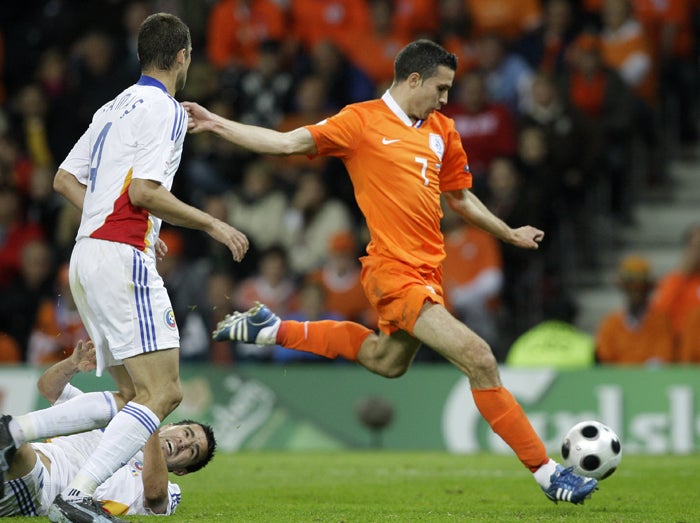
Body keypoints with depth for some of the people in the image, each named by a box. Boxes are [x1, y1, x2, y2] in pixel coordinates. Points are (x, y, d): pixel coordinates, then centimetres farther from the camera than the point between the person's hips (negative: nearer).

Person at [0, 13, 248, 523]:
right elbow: (143, 191, -18)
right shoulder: (165, 109, -7)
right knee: (163, 392, -13)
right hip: (122, 257, -10)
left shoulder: (114, 108, 20)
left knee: (133, 394, 12)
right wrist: (211, 224, -10)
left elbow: (65, 179, 22)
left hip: (88, 253, 10)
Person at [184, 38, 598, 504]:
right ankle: (547, 472, -10)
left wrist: (509, 234, 28)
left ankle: (274, 331, 41)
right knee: (479, 360, -16)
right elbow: (288, 143, -8)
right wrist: (216, 124, -15)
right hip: (396, 272, -9)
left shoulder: (442, 130, 13)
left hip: (427, 270, 9)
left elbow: (459, 196, 25)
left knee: (386, 360, 29)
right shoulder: (362, 121, -7)